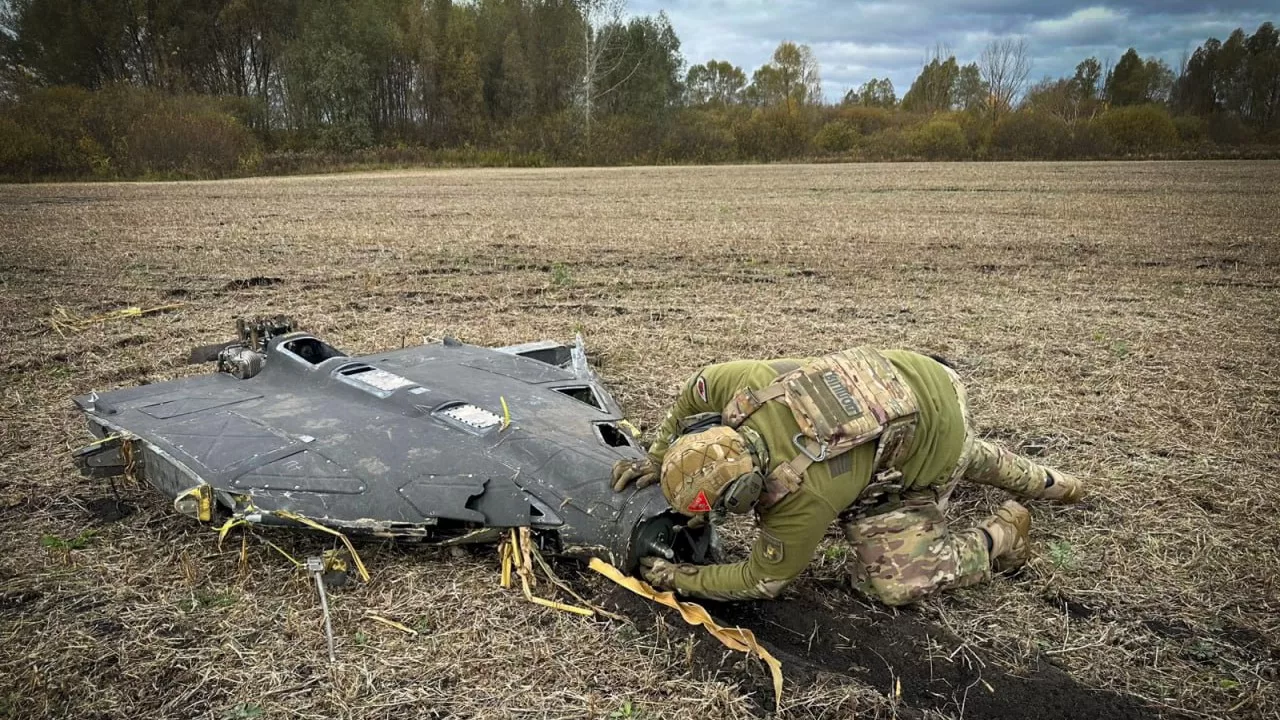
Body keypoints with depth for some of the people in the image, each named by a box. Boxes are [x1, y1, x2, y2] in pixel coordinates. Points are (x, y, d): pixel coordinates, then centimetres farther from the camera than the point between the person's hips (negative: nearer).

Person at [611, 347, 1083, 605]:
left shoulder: (803, 495, -39)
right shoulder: (742, 384, -29)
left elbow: (761, 580, -21)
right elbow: (693, 395, -3)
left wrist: (675, 578, -14)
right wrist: (656, 460, -4)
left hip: (935, 442, -7)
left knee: (893, 581, -4)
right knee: (969, 458, 36)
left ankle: (1003, 535, 15)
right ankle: (1042, 482, 61)